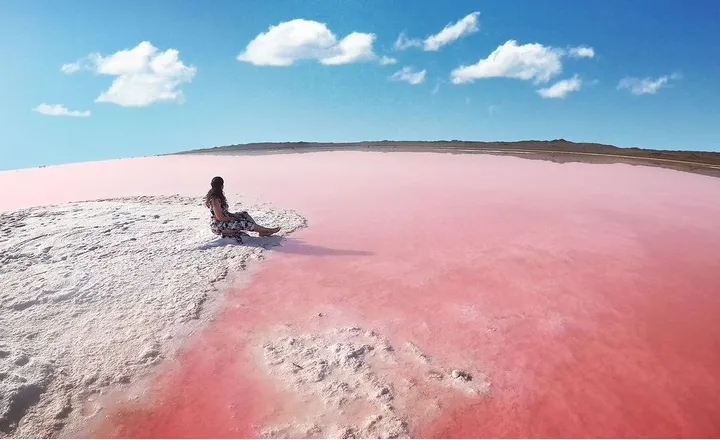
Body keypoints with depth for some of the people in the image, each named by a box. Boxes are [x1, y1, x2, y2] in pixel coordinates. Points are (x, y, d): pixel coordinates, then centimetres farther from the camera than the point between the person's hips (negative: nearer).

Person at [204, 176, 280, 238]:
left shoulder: (217, 196, 5)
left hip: (224, 220, 10)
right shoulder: (215, 200, -26)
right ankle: (266, 230, -5)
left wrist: (232, 214, 2)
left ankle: (261, 231, -4)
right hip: (218, 226, -10)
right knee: (242, 223, -18)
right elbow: (220, 218, -25)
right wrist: (233, 218, -11)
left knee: (244, 214, 4)